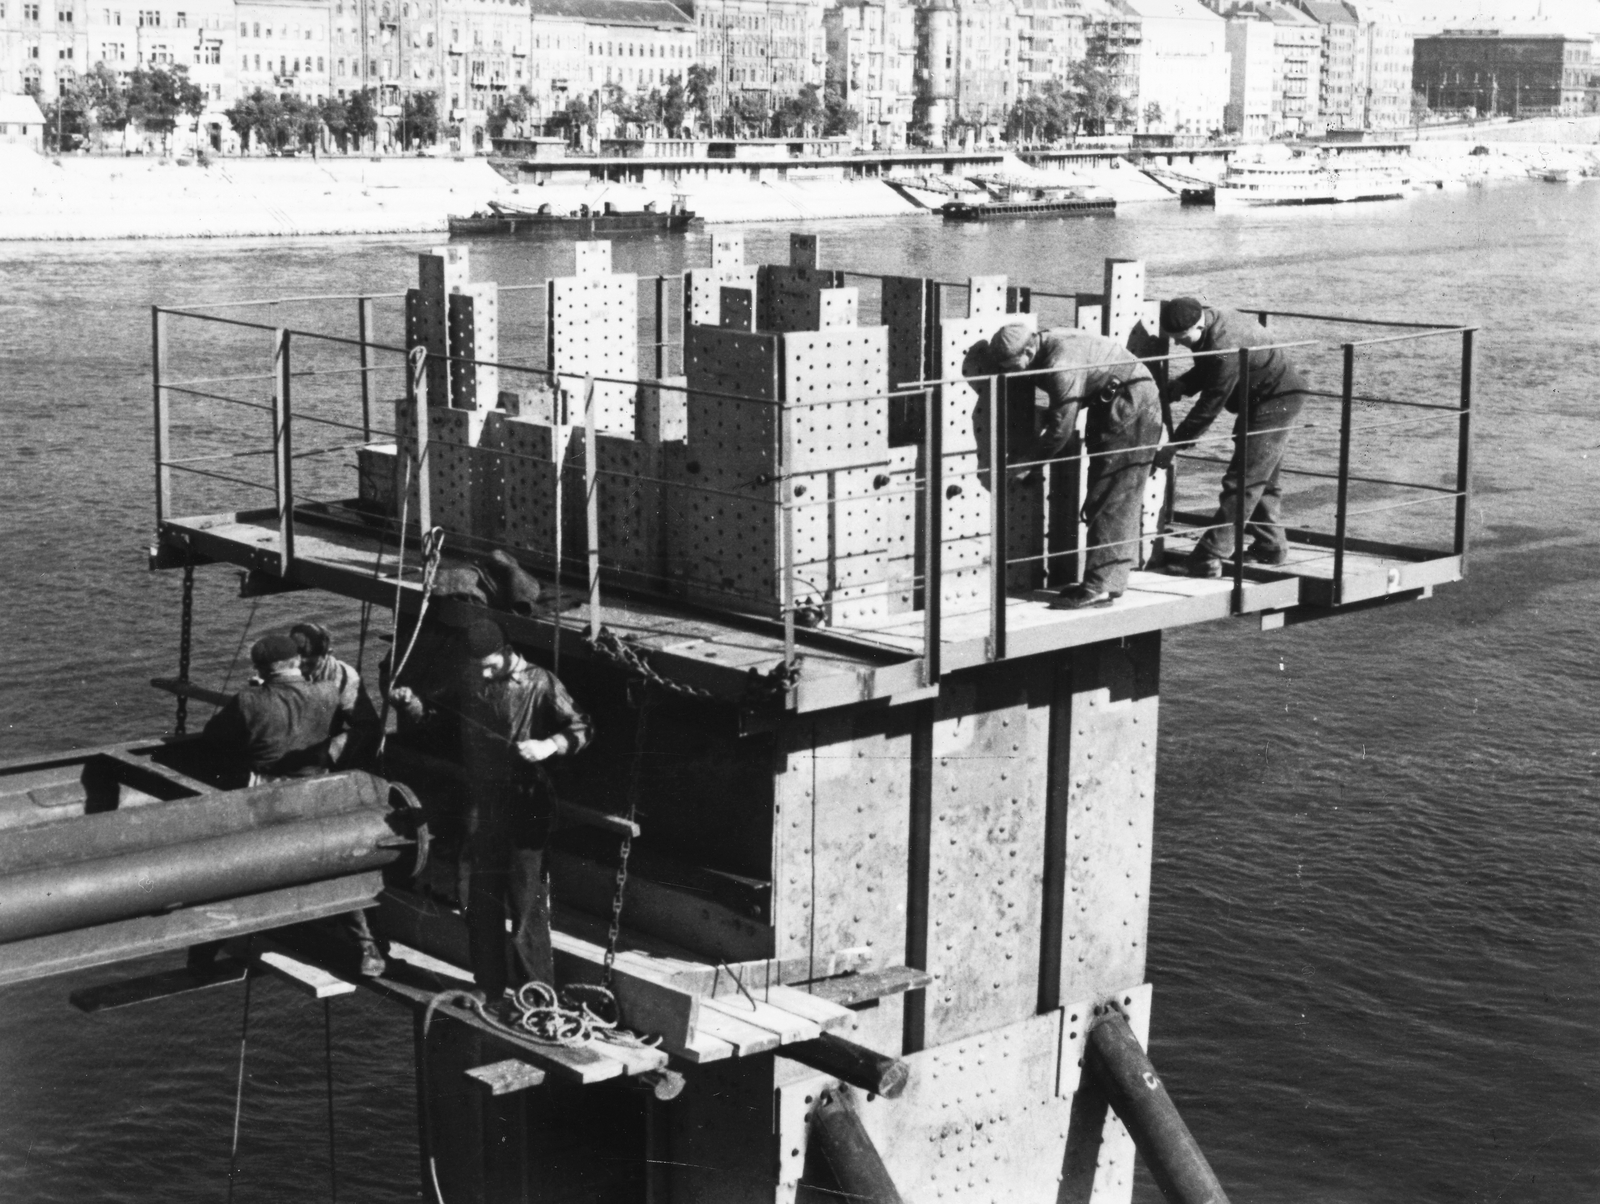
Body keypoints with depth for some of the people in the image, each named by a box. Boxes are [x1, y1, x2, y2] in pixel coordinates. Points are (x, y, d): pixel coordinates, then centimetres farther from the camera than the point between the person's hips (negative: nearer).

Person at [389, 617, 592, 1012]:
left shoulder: (539, 683, -9)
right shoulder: (467, 682, 4)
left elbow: (581, 730, -9)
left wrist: (551, 745, -27)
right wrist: (413, 704, -4)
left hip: (525, 810, -5)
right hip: (480, 807, 5)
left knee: (527, 904, -3)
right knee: (480, 904, 11)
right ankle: (489, 990, 24)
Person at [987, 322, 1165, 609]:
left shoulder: (1062, 365, -28)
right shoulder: (1045, 351, 1)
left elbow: (1061, 428, -25)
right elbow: (1059, 406, 17)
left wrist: (1029, 461, -14)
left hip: (1131, 405, -10)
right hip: (1113, 405, 10)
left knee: (1112, 500, -10)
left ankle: (1100, 586, -11)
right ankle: (1108, 580, 16)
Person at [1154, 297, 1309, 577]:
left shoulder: (1226, 347, -34)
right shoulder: (1208, 322, -4)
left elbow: (1209, 406, -29)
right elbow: (1205, 371, 12)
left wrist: (1174, 445, -23)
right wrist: (1179, 385, -6)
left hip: (1276, 401, -10)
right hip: (1265, 399, 10)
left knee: (1243, 481, -12)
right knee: (1262, 478, 18)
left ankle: (1209, 557, -14)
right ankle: (1271, 547, 28)